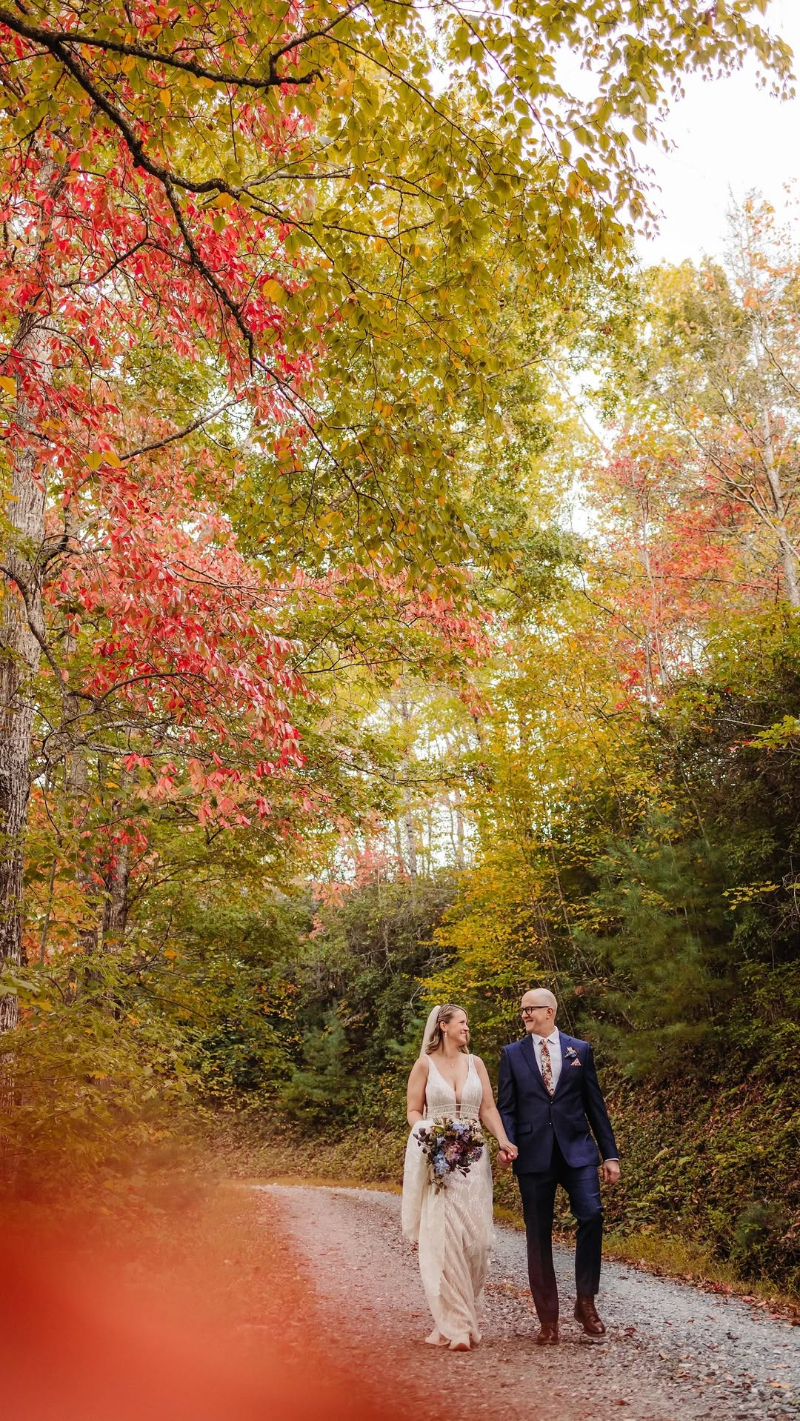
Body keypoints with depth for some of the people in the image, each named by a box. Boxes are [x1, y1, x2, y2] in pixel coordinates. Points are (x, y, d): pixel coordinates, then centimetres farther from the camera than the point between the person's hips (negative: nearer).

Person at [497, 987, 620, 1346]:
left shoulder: (580, 1049, 7)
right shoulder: (512, 1053, 7)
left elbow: (595, 1104, 8)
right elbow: (506, 1107, 5)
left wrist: (610, 1154, 6)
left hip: (576, 1150, 0)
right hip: (533, 1154, 1)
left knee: (591, 1215, -17)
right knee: (538, 1235, 4)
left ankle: (586, 1303, 1)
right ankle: (548, 1319, 15)